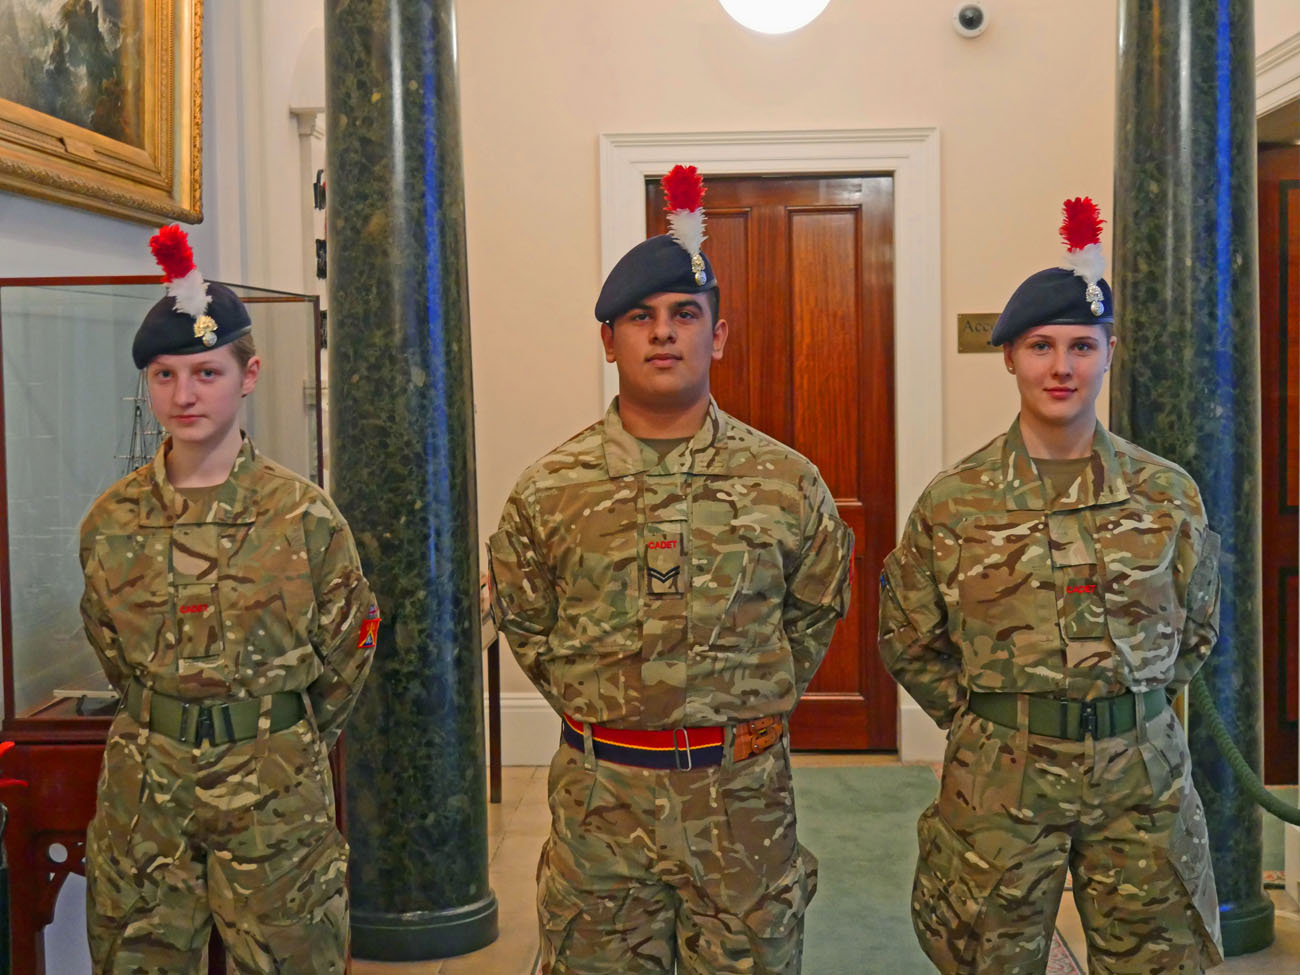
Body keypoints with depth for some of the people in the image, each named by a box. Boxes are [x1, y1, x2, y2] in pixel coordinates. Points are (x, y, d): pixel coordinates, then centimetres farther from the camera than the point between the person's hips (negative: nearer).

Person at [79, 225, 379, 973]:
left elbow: (349, 649, 1)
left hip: (276, 798, -2)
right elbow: (112, 648, 14)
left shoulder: (303, 514, -9)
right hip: (143, 795, 3)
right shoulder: (113, 519, 0)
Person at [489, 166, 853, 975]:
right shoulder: (551, 490, -3)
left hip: (745, 796, 0)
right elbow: (523, 620, 10)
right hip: (599, 798, 0)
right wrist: (599, 706, 5)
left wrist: (753, 709, 7)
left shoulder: (787, 482, -2)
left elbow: (818, 608, 11)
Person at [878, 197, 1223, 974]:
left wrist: (1132, 708, 6)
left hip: (1143, 774, 2)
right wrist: (984, 719, 1)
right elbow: (909, 641, 4)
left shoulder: (1168, 492, 1)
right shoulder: (954, 501, -4)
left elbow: (1198, 627, 13)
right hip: (998, 780, -1)